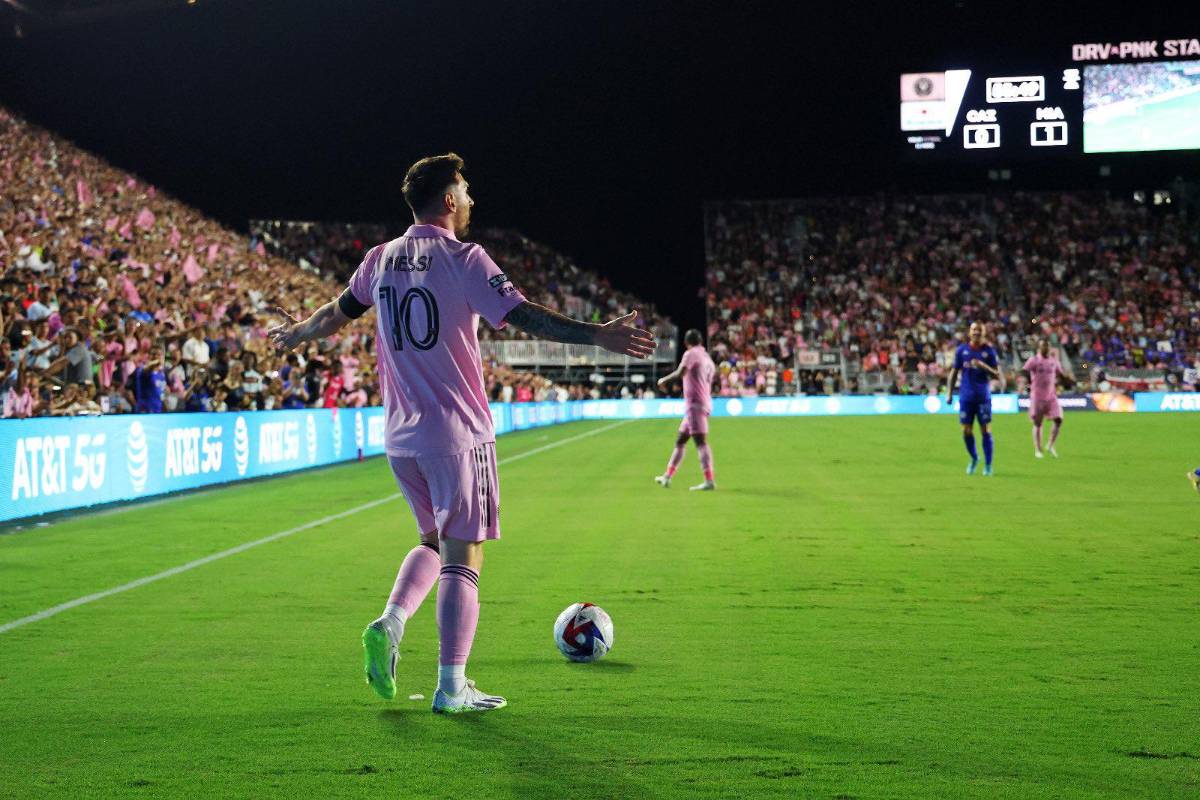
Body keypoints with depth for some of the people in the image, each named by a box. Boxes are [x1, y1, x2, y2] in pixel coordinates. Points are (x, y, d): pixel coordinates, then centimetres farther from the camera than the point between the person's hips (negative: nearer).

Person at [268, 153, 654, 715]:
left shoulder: (381, 259, 9)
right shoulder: (463, 259, -9)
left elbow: (338, 313, 24)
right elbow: (522, 316, -19)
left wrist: (297, 335, 44)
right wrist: (596, 336, -21)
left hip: (400, 436, 6)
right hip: (457, 435, -6)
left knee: (435, 540, 22)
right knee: (462, 556, -1)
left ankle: (390, 623, 0)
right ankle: (452, 687, -2)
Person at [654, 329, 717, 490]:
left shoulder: (691, 354, -7)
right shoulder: (707, 357, 18)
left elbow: (680, 373, -21)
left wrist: (664, 380, -6)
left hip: (695, 403, -9)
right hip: (705, 402, 9)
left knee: (700, 442, -15)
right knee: (680, 441, 16)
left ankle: (709, 481, -22)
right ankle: (667, 477, 23)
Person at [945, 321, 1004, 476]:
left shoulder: (989, 350, 1)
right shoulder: (962, 350, 6)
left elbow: (997, 374, -1)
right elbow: (954, 373, 11)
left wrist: (983, 366, -17)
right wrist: (949, 393, 4)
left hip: (983, 396, -2)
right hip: (966, 397, 2)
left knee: (986, 431, -4)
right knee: (966, 431, 1)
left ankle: (988, 465, 5)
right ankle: (974, 458, 25)